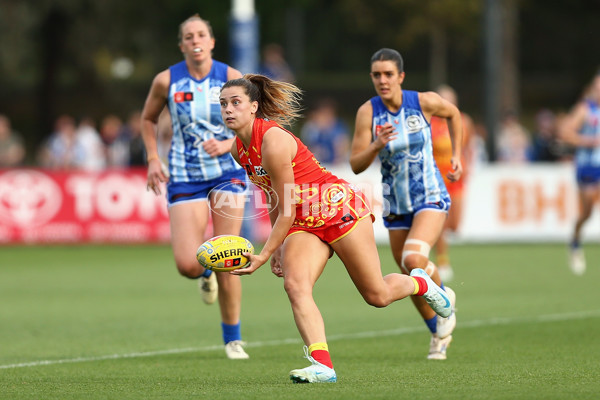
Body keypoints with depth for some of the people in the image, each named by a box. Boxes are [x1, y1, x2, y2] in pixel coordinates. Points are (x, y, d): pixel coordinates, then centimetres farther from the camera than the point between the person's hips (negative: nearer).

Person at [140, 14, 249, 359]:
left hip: (227, 172, 0)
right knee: (187, 265, -12)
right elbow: (148, 119, 13)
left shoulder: (231, 78, -6)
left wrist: (228, 144, -18)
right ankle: (206, 273, 28)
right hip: (184, 178, 0)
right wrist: (153, 159, 3)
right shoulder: (166, 81, -4)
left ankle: (233, 339, 8)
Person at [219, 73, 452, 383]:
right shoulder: (238, 149, -1)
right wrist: (277, 247, 15)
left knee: (377, 296, 4)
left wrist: (263, 256, -21)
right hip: (303, 224, 7)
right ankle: (322, 365, -29)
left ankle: (420, 283, 37)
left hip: (339, 207, -7)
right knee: (295, 285, -21)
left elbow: (286, 213, -23)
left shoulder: (274, 141, -27)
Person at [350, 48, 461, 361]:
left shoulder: (425, 102, -11)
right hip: (395, 204, 3)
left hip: (430, 197, -3)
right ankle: (439, 334, 34)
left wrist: (456, 155, 9)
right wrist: (377, 145, -30)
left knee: (414, 259, -27)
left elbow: (453, 113, 12)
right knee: (410, 277, 10)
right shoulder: (368, 112, -10)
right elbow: (356, 165, -12)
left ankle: (444, 299, 5)